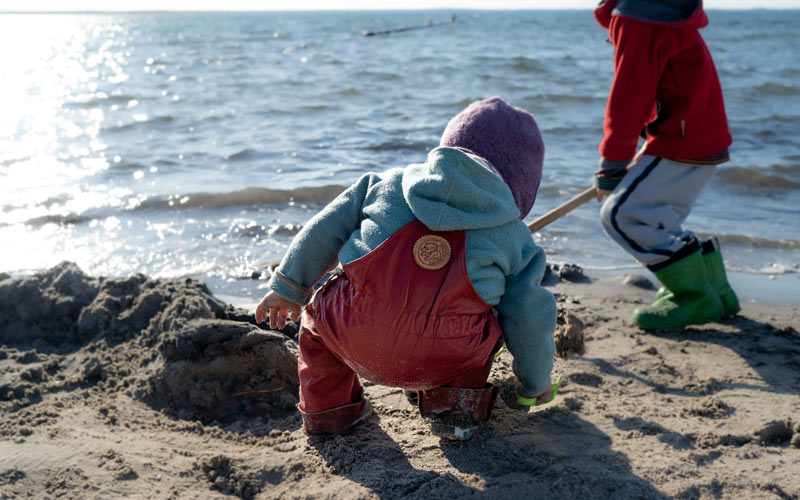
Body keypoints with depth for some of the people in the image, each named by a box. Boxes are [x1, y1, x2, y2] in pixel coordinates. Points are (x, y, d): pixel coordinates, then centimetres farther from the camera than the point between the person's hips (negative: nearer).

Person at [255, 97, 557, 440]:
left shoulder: (390, 182, 22)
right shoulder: (513, 236, 18)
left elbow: (325, 229, 21)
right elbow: (529, 320, 21)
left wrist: (289, 286, 32)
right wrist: (534, 384, 38)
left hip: (355, 344, 1)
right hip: (441, 359, -1)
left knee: (318, 311, 35)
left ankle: (326, 406, 34)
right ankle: (454, 404, 22)